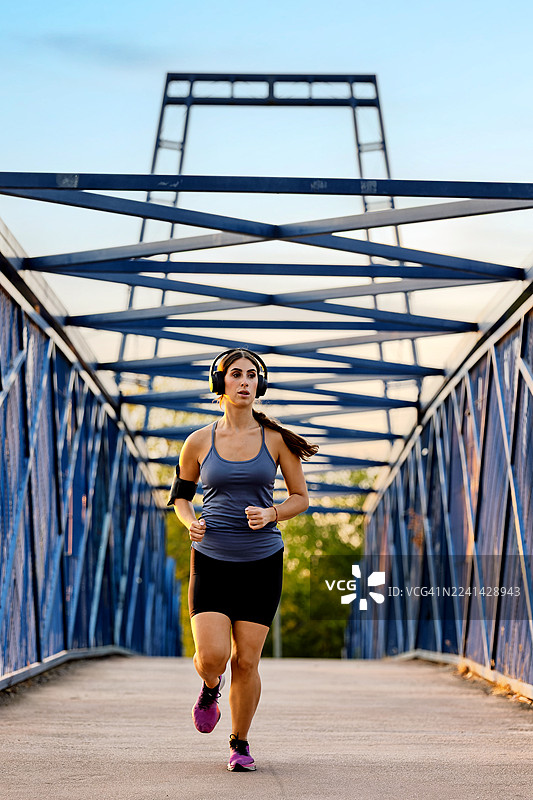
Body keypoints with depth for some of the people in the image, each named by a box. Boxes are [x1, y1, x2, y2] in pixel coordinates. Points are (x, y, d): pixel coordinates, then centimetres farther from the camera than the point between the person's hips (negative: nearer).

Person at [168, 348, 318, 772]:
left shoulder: (276, 439, -1)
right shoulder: (198, 442, 1)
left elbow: (301, 498, 5)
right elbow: (181, 495, 14)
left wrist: (270, 514, -14)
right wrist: (191, 522, -7)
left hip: (262, 561, 0)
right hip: (211, 559, 0)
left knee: (245, 661, 0)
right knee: (211, 656, -13)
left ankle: (240, 742, 24)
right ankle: (211, 688, 25)